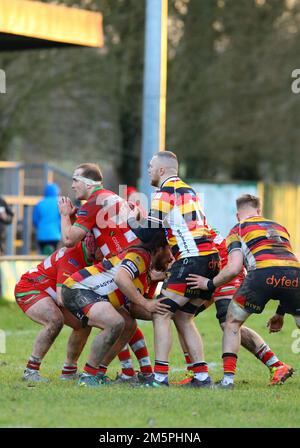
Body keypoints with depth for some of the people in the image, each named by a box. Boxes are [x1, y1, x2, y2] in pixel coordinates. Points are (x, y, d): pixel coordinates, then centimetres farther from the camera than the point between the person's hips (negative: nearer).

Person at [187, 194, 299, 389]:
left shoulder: (238, 230, 20)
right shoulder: (279, 227, 33)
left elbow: (234, 268, 5)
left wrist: (210, 283, 23)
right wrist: (281, 312, 39)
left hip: (263, 273, -3)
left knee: (233, 322, 17)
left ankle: (228, 378, 9)